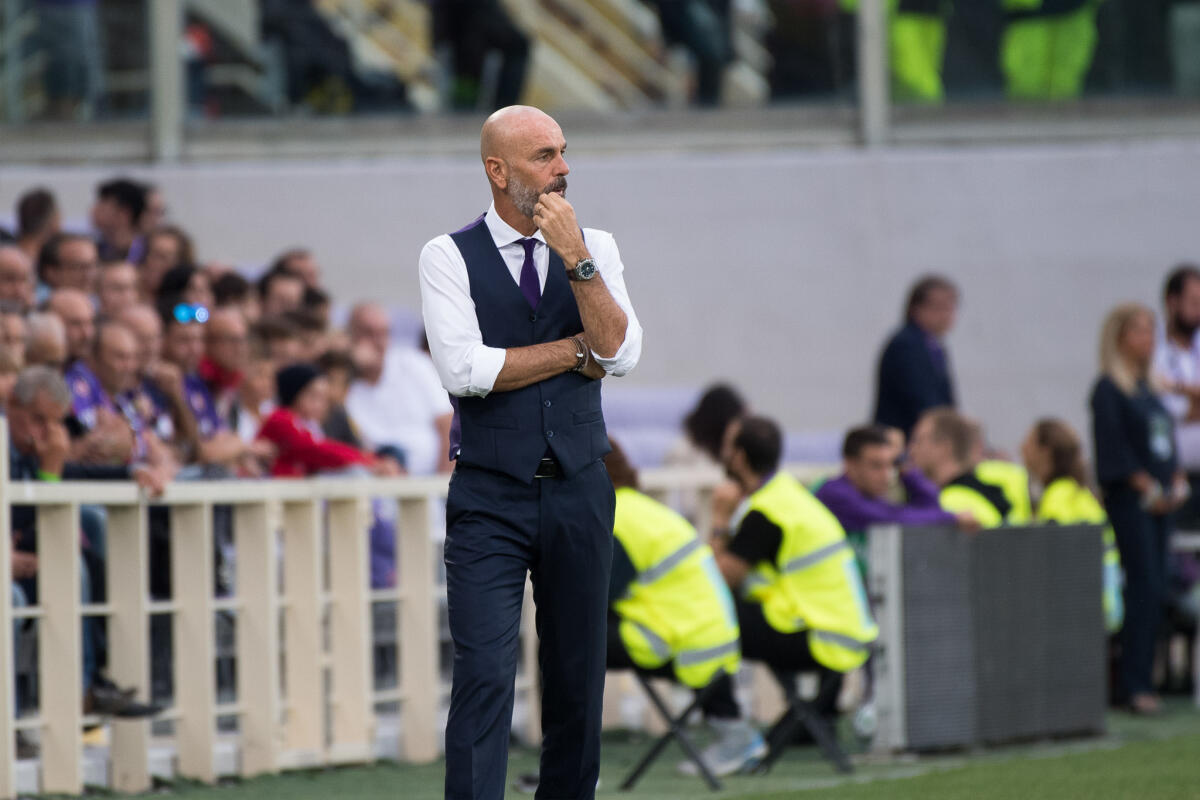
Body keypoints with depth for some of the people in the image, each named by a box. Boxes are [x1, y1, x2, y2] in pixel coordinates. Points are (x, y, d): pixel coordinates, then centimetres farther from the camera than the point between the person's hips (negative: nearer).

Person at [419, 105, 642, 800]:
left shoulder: (596, 248, 8)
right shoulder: (450, 256, -2)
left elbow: (620, 353, -6)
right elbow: (464, 369, -14)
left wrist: (575, 258, -15)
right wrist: (576, 351, -6)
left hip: (579, 490, 3)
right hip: (489, 499, -3)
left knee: (579, 675, 8)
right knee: (484, 676, -12)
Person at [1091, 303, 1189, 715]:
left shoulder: (1147, 388, 17)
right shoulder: (1108, 390, -6)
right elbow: (1114, 448, -12)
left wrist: (1177, 483, 6)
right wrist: (1148, 488, -14)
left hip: (1159, 499, 8)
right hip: (1130, 499, -8)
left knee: (1154, 593, 4)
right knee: (1145, 587, -13)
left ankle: (1141, 678, 6)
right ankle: (1134, 685, -13)